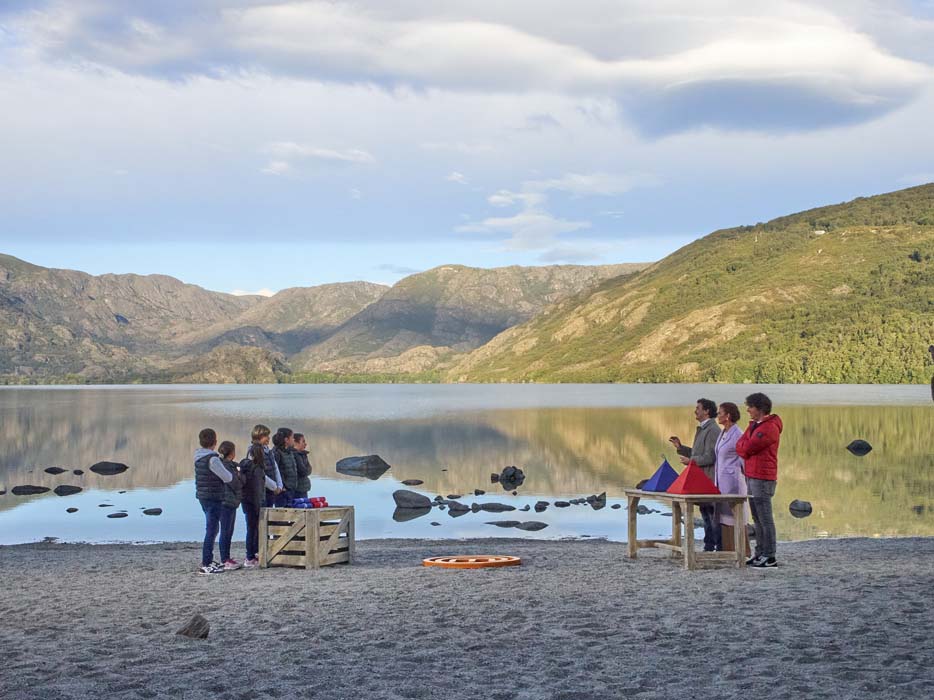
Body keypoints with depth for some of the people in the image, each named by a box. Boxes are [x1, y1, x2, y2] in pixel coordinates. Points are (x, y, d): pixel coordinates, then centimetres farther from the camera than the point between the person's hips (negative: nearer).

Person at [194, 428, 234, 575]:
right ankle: (205, 565, -5)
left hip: (203, 496, 9)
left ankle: (209, 560, 26)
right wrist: (231, 473, 7)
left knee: (212, 529, 19)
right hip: (213, 498, -9)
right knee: (212, 530, -5)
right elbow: (227, 477, -14)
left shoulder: (199, 456, 9)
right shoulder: (212, 459, -19)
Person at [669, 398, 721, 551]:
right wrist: (680, 447, 12)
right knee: (706, 513, 13)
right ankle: (709, 547, 18)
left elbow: (709, 457, -21)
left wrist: (690, 460, -13)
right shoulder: (702, 429, 17)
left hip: (709, 478, -10)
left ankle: (719, 548, -3)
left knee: (712, 513, -6)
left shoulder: (712, 430, -15)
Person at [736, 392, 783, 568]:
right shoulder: (754, 425, 17)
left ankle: (770, 557, -5)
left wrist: (745, 447, 3)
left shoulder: (770, 427, -14)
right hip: (751, 476, 10)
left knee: (765, 518, -7)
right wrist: (747, 449, -6)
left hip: (762, 479, -9)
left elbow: (748, 448, -17)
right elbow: (740, 446, 12)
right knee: (757, 518, 12)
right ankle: (760, 553, 18)